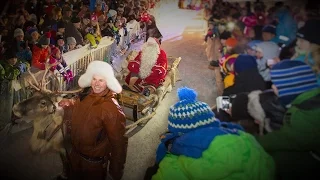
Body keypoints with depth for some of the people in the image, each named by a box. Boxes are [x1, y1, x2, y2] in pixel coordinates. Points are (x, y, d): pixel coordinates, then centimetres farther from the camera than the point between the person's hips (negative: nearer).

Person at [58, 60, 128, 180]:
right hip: (76, 154, 7)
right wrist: (69, 106, -7)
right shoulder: (88, 96, -5)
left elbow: (118, 142, -25)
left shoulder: (112, 109, -30)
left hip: (94, 162, -7)